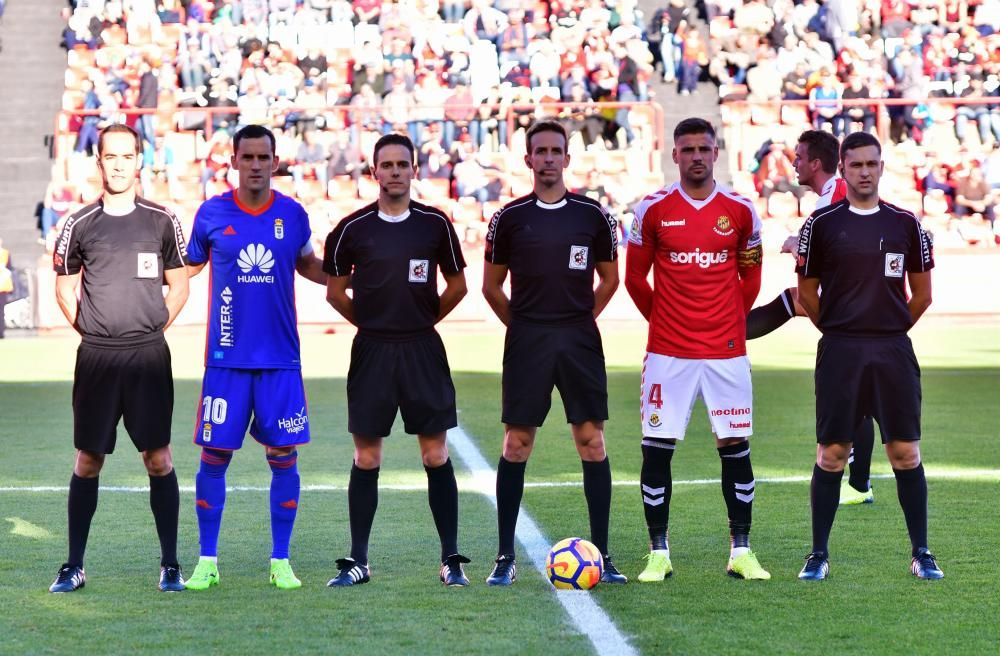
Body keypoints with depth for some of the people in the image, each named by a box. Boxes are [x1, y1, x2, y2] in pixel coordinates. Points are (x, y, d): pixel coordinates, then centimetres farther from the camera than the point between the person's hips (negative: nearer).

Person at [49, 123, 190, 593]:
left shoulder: (162, 222, 3)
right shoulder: (79, 225, 4)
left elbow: (178, 287, 11)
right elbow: (65, 290, 13)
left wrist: (151, 330, 4)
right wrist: (96, 334, 6)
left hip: (149, 356, -1)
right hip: (95, 358, 1)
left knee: (158, 459, -1)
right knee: (87, 461, 4)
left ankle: (170, 564, 6)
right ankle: (74, 566, 10)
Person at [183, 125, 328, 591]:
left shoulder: (293, 215, 2)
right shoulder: (212, 213, -1)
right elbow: (191, 265, 13)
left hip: (280, 359, 1)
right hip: (226, 359, -1)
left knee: (284, 456, 2)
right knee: (215, 456, 1)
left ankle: (280, 561, 13)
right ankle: (207, 561, 12)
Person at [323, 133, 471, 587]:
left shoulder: (435, 223, 1)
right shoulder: (352, 228, -1)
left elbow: (457, 285, 13)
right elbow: (334, 291, 10)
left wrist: (423, 320, 11)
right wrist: (372, 324, 10)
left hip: (423, 350, 0)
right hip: (371, 350, 0)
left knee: (436, 455, -1)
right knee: (366, 458, 2)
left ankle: (451, 560, 4)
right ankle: (357, 561, 8)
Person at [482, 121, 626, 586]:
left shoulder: (593, 215, 4)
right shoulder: (509, 217, 3)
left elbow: (609, 278, 15)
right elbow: (492, 286, 11)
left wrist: (579, 321, 11)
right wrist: (524, 326, 8)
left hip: (580, 340, 1)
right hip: (526, 340, 0)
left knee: (592, 441, -2)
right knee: (516, 444, -1)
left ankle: (601, 553, 3)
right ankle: (505, 556, 5)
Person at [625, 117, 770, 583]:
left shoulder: (740, 211, 3)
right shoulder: (653, 209, 0)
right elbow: (635, 277, 9)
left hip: (727, 352, 1)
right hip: (667, 352, -1)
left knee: (735, 448, 2)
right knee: (656, 449, -2)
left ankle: (741, 552, 10)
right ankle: (659, 553, 7)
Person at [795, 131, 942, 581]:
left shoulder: (905, 224, 7)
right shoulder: (822, 224, 2)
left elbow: (922, 293, 14)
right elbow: (806, 292, 8)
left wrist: (890, 331, 12)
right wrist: (839, 331, 10)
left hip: (894, 352, 1)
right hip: (839, 353, -1)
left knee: (906, 453, 0)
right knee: (831, 454, 0)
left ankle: (921, 553, 7)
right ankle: (819, 555, 8)